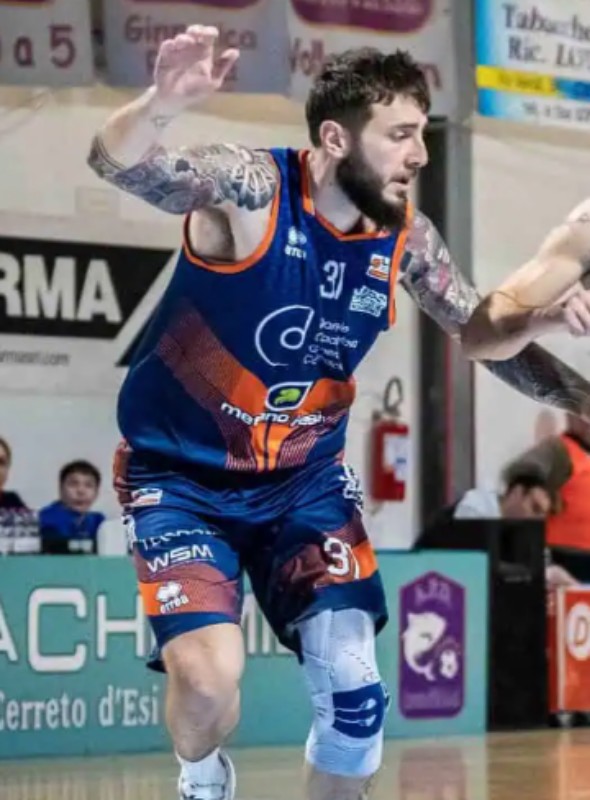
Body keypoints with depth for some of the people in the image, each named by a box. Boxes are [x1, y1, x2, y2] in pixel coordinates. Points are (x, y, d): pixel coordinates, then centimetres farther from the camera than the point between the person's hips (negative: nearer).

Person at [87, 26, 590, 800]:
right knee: (208, 683, -20)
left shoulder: (404, 237, -8)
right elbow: (118, 164, -42)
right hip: (181, 475, -4)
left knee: (353, 691, -3)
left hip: (306, 480, 5)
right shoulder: (247, 187, -24)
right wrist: (161, 103, -64)